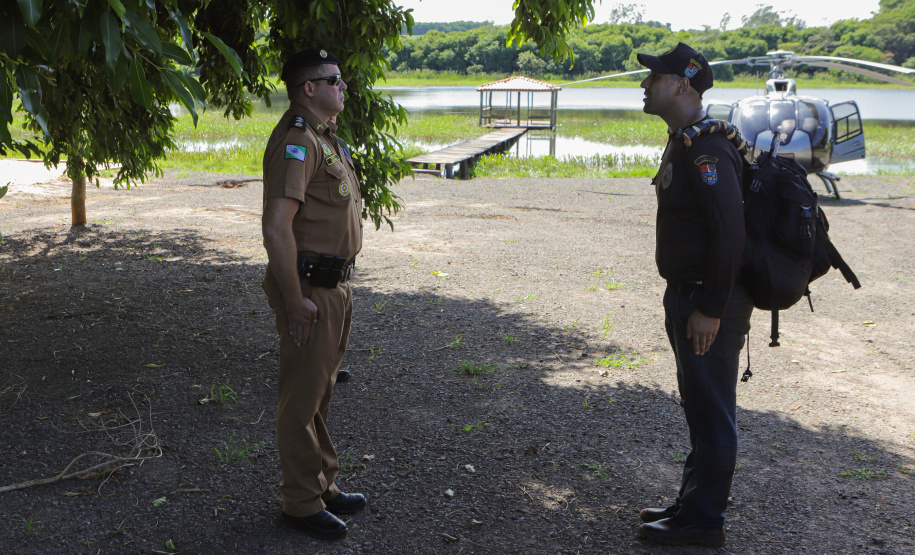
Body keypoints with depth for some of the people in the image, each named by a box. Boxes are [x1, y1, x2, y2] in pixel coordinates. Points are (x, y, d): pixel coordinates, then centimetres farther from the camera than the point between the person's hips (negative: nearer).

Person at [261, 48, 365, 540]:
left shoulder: (323, 136, 14)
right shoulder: (297, 141, -19)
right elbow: (276, 228, -27)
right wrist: (295, 303, -23)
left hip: (334, 285, 10)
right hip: (311, 289, -10)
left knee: (320, 392, 19)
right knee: (303, 399, 3)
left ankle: (323, 486, 34)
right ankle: (302, 503, 17)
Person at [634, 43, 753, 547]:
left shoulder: (707, 149, -21)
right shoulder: (682, 143, 13)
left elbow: (728, 232, -26)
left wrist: (710, 310, -24)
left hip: (711, 303, -11)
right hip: (687, 295, 11)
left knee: (711, 412, 1)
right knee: (697, 406, 19)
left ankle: (702, 521, 13)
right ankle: (692, 502, 33)